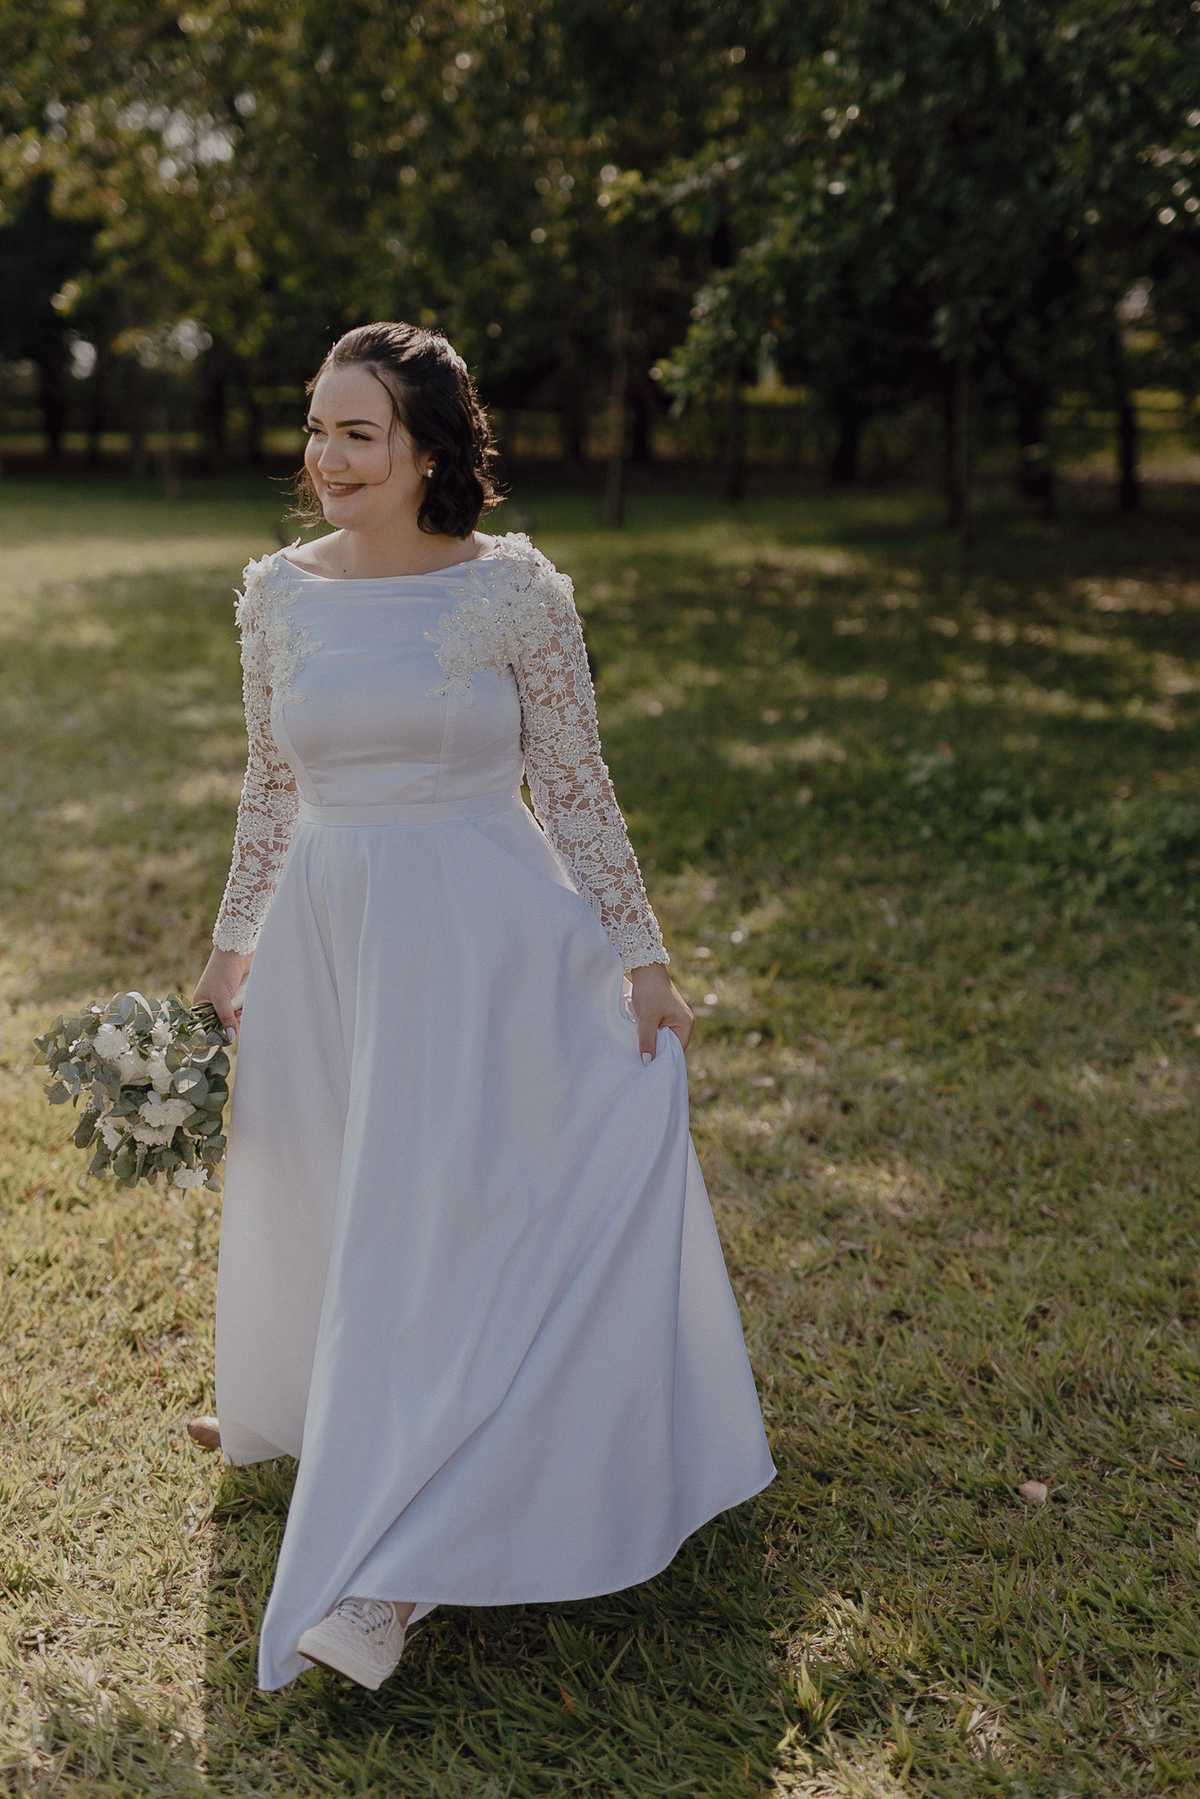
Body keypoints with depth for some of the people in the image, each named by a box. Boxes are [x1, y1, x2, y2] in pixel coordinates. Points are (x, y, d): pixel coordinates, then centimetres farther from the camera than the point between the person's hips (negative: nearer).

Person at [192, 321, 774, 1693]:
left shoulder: (518, 591, -9)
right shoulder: (277, 593, 2)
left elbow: (575, 786, -3)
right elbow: (270, 788, 12)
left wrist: (637, 953, -4)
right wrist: (232, 948, 16)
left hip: (486, 936, -4)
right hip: (326, 937, 5)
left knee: (439, 1221, -6)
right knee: (323, 1209, 15)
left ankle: (377, 1574, -2)